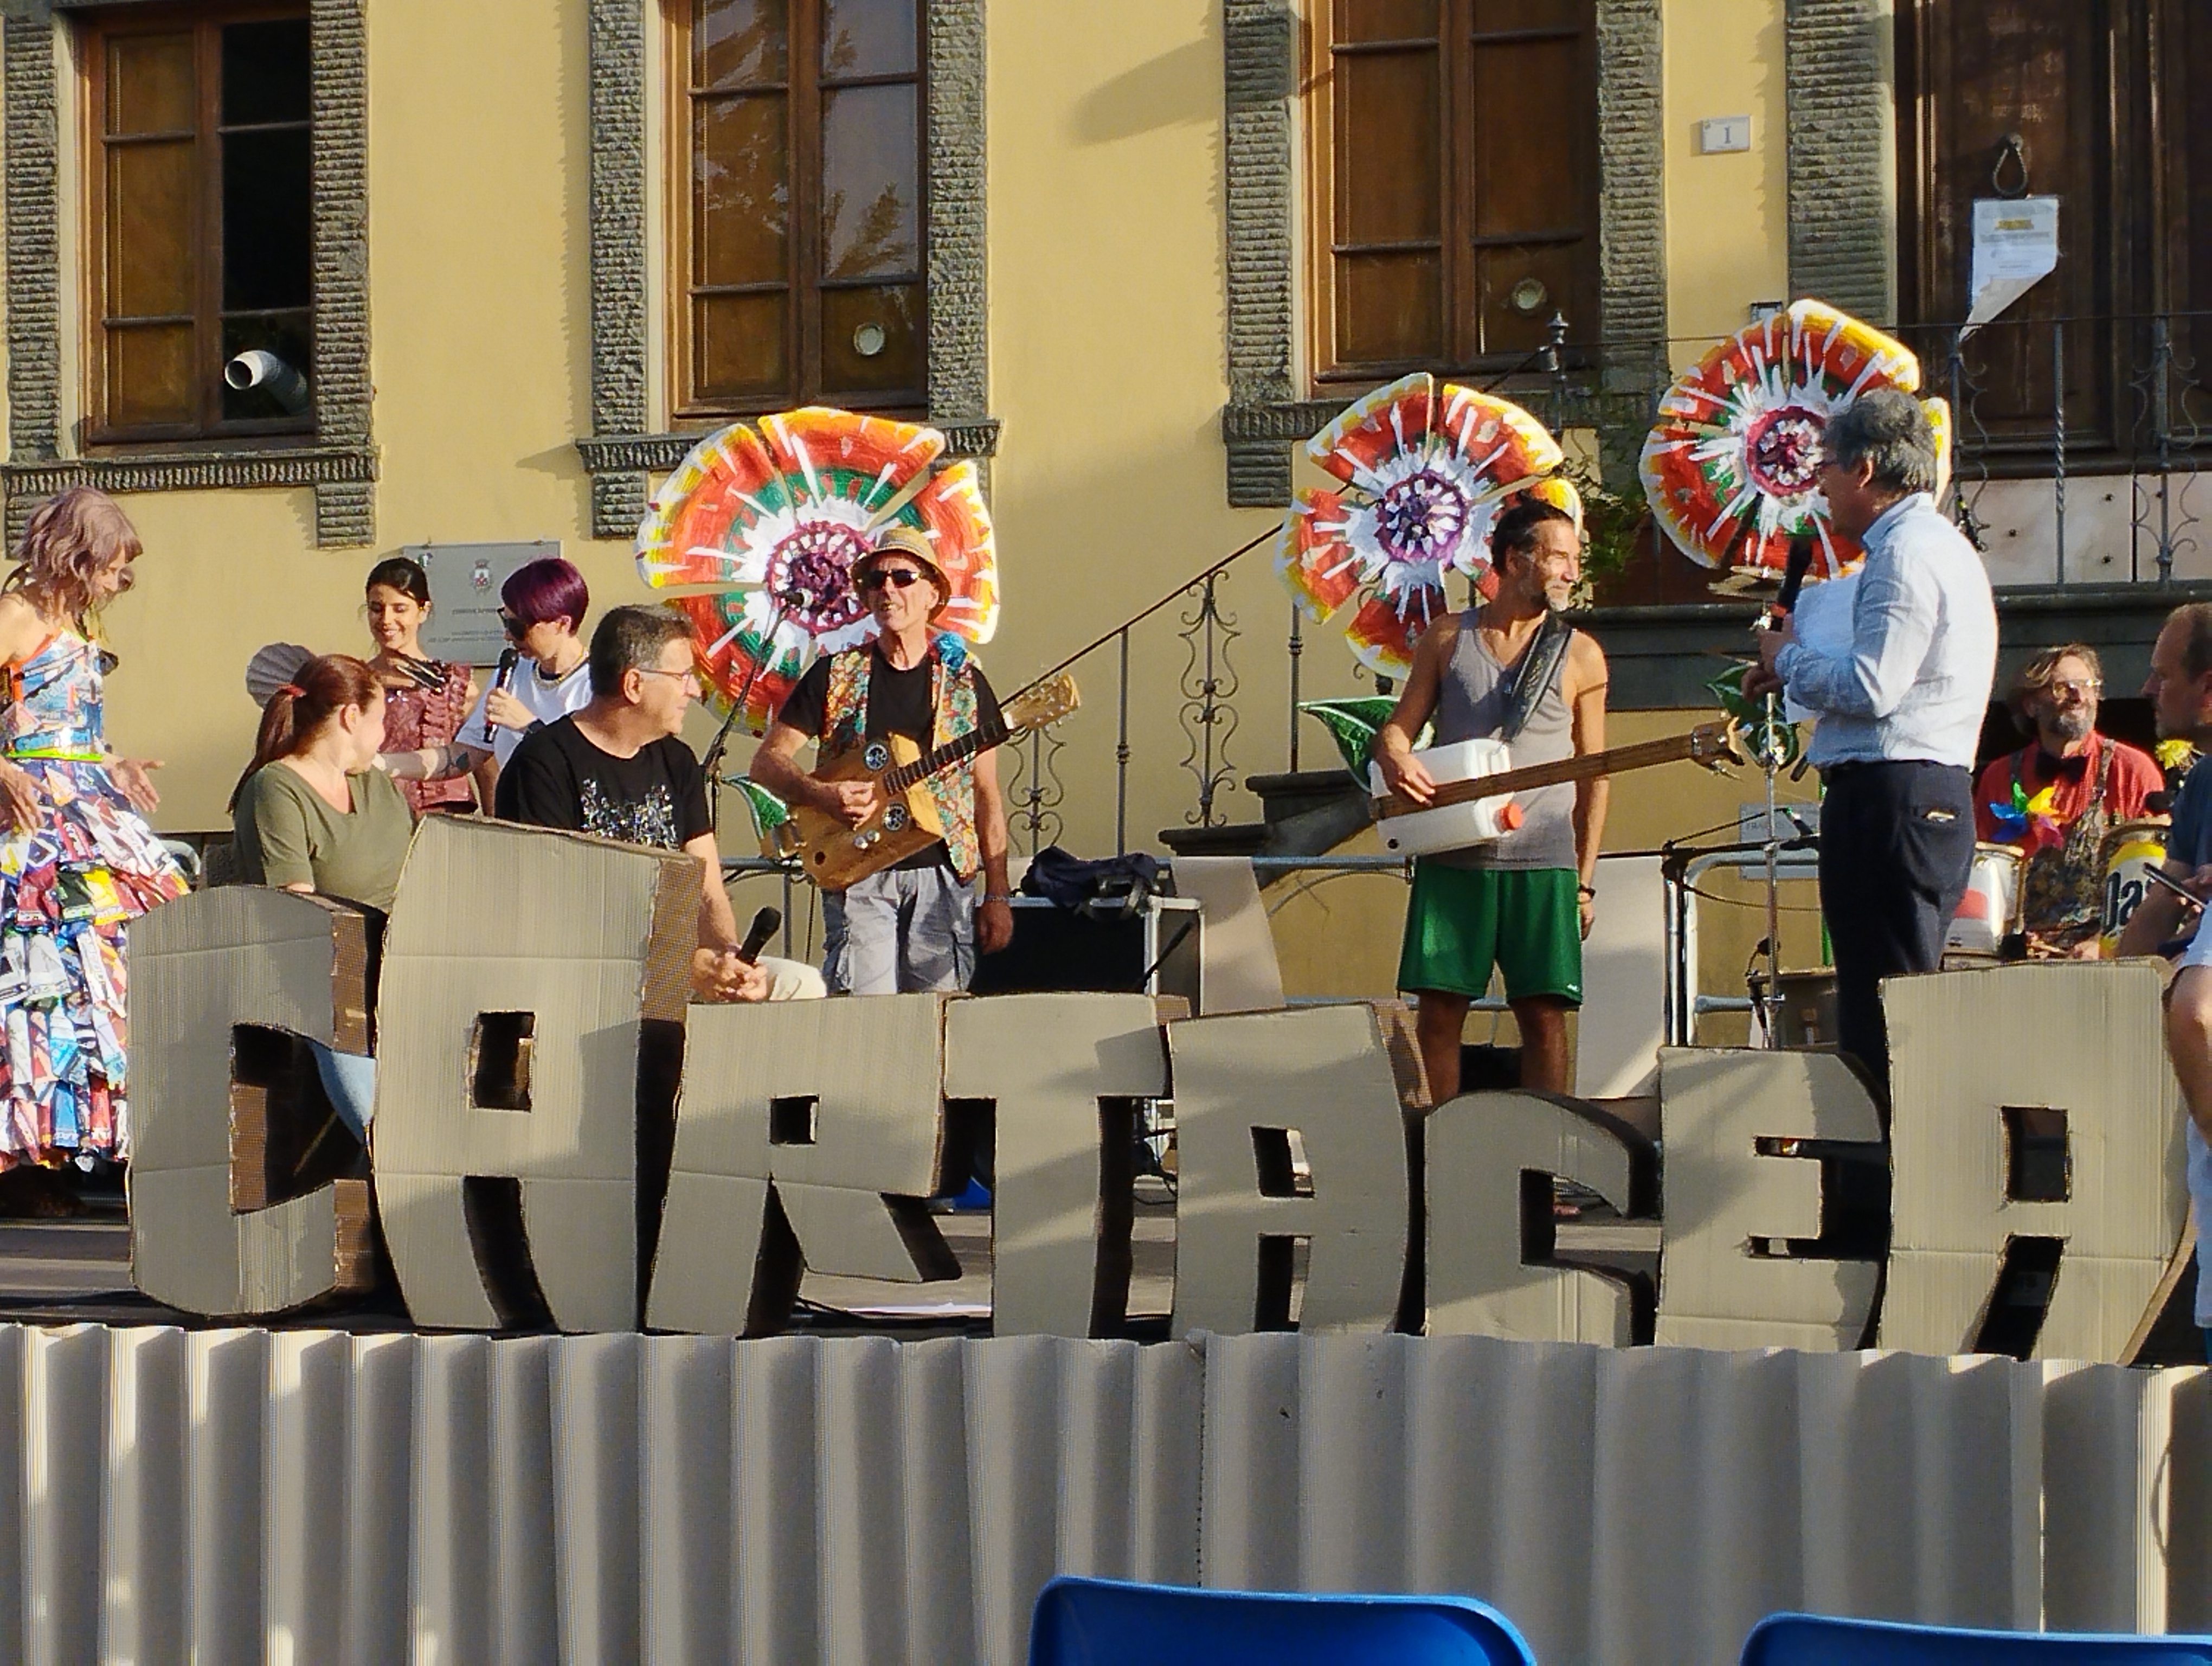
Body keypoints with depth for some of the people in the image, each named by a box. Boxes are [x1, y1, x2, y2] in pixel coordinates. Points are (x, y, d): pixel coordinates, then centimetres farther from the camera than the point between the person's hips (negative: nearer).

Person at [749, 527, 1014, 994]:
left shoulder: (965, 682, 9)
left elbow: (987, 797, 9)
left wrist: (998, 897, 3)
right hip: (857, 876, -1)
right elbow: (766, 762, 7)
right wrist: (820, 794, -13)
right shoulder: (836, 675, 7)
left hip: (943, 872, 1)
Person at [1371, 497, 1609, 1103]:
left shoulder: (1579, 656, 6)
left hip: (1543, 860, -1)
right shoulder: (1446, 639, 9)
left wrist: (1585, 879, 4)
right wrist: (1396, 758, -13)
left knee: (1544, 1015, -4)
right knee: (1437, 1011, -1)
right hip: (1451, 855, 1)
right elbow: (1399, 725, 12)